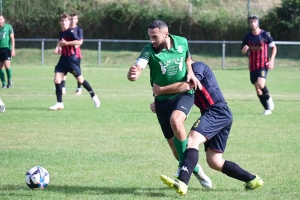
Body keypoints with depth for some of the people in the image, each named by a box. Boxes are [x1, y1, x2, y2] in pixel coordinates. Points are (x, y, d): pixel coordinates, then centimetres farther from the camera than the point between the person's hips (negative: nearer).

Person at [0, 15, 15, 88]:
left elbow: (12, 38, 0)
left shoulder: (8, 27, 2)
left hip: (7, 48, -3)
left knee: (7, 65, -17)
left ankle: (9, 81, 2)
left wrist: (13, 49, -9)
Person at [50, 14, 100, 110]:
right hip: (63, 58, 7)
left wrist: (66, 43, -25)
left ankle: (93, 96, 23)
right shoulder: (61, 33, 11)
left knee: (80, 79, 3)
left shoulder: (71, 32, -13)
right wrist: (58, 47, 13)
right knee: (57, 79, -5)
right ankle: (59, 103, -1)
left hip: (72, 59, -7)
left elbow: (79, 42, -28)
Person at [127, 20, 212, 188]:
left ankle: (185, 166, -16)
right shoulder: (149, 50, -13)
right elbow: (138, 66, -32)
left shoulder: (182, 42, -6)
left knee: (176, 121, -32)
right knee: (173, 143, 3)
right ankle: (194, 169, 29)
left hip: (184, 94, -1)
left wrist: (190, 72, -3)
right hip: (162, 99, 2)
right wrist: (133, 74, -55)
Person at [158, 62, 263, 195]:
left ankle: (182, 183, -45)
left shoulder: (198, 66, -2)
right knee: (214, 162, 8)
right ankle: (252, 180, 17)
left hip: (218, 112, -10)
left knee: (193, 139, -27)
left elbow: (186, 86, -19)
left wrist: (161, 90, -11)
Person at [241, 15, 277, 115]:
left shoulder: (265, 35, -5)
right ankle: (267, 109, 17)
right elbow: (243, 52, 12)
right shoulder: (248, 36, 4)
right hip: (253, 65, 4)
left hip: (263, 64, -4)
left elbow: (274, 47, 4)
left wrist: (272, 60, -8)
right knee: (257, 90, 4)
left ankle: (268, 98, 3)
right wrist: (244, 50, -13)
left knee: (260, 84, -25)